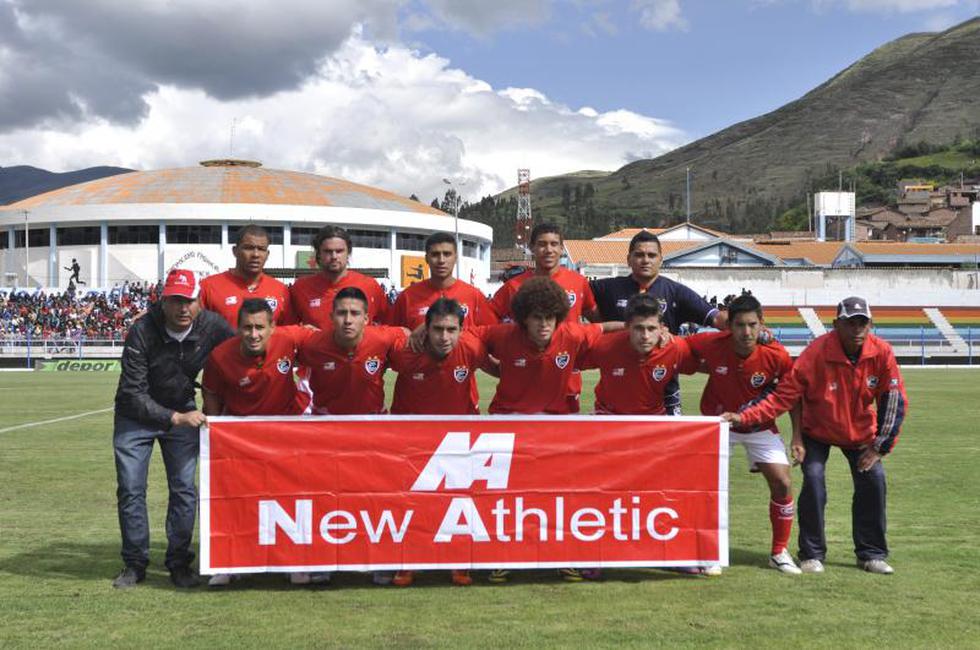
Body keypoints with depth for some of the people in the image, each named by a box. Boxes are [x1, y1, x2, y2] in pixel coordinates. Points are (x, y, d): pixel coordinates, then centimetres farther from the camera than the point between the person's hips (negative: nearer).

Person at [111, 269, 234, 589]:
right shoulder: (142, 332, -25)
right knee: (130, 489, -1)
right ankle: (134, 564, 13)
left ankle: (179, 563, 11)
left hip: (183, 411, 2)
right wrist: (174, 418, -31)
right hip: (137, 414, -2)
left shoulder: (213, 326, -17)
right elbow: (133, 394, -26)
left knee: (184, 489, -2)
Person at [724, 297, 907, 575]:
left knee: (874, 479, -9)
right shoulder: (816, 353, -28)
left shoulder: (881, 353, -19)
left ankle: (872, 554, 10)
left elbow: (895, 400, -10)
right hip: (817, 430, -3)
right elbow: (784, 395, -27)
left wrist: (879, 447, -10)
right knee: (813, 480, -17)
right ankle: (812, 555, -1)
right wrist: (744, 417, -37)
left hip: (861, 431, 3)